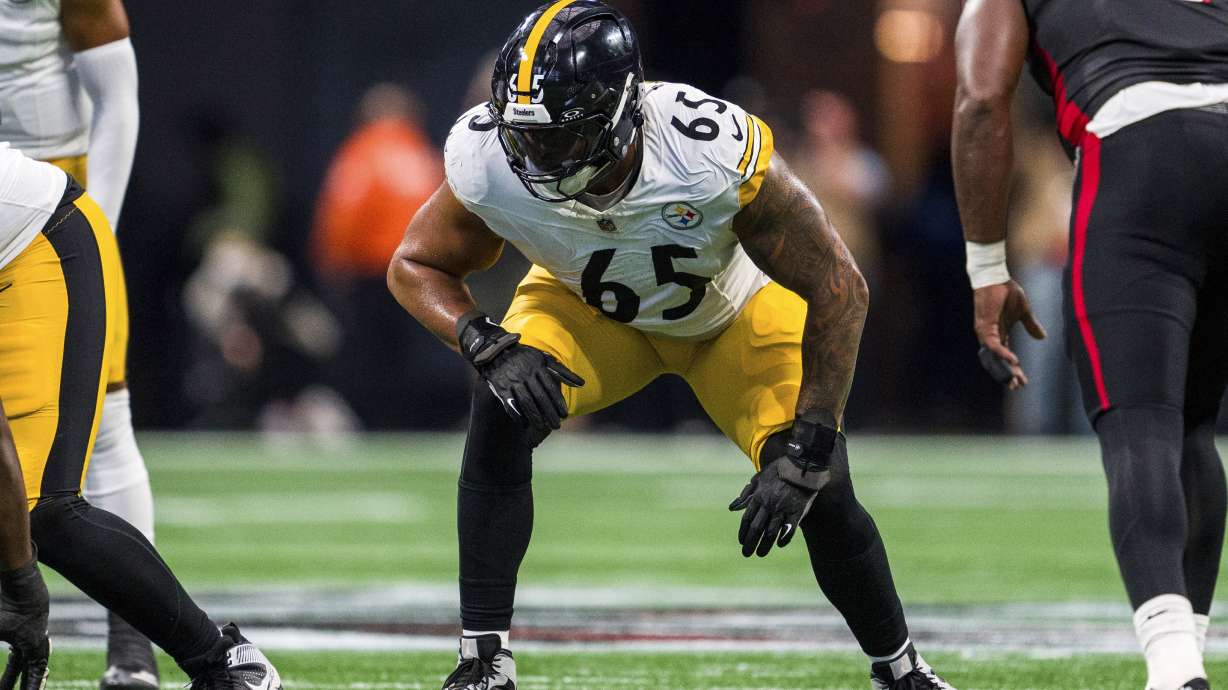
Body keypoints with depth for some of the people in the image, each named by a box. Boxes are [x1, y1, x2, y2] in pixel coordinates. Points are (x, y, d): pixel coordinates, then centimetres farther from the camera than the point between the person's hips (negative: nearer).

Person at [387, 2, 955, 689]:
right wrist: (491, 346, -33)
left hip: (738, 311, -1)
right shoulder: (489, 162, -33)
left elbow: (839, 289, -31)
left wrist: (803, 450, -34)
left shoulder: (720, 154, -41)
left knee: (820, 493, -11)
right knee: (503, 413, -26)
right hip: (588, 309, 1)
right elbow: (416, 266, -13)